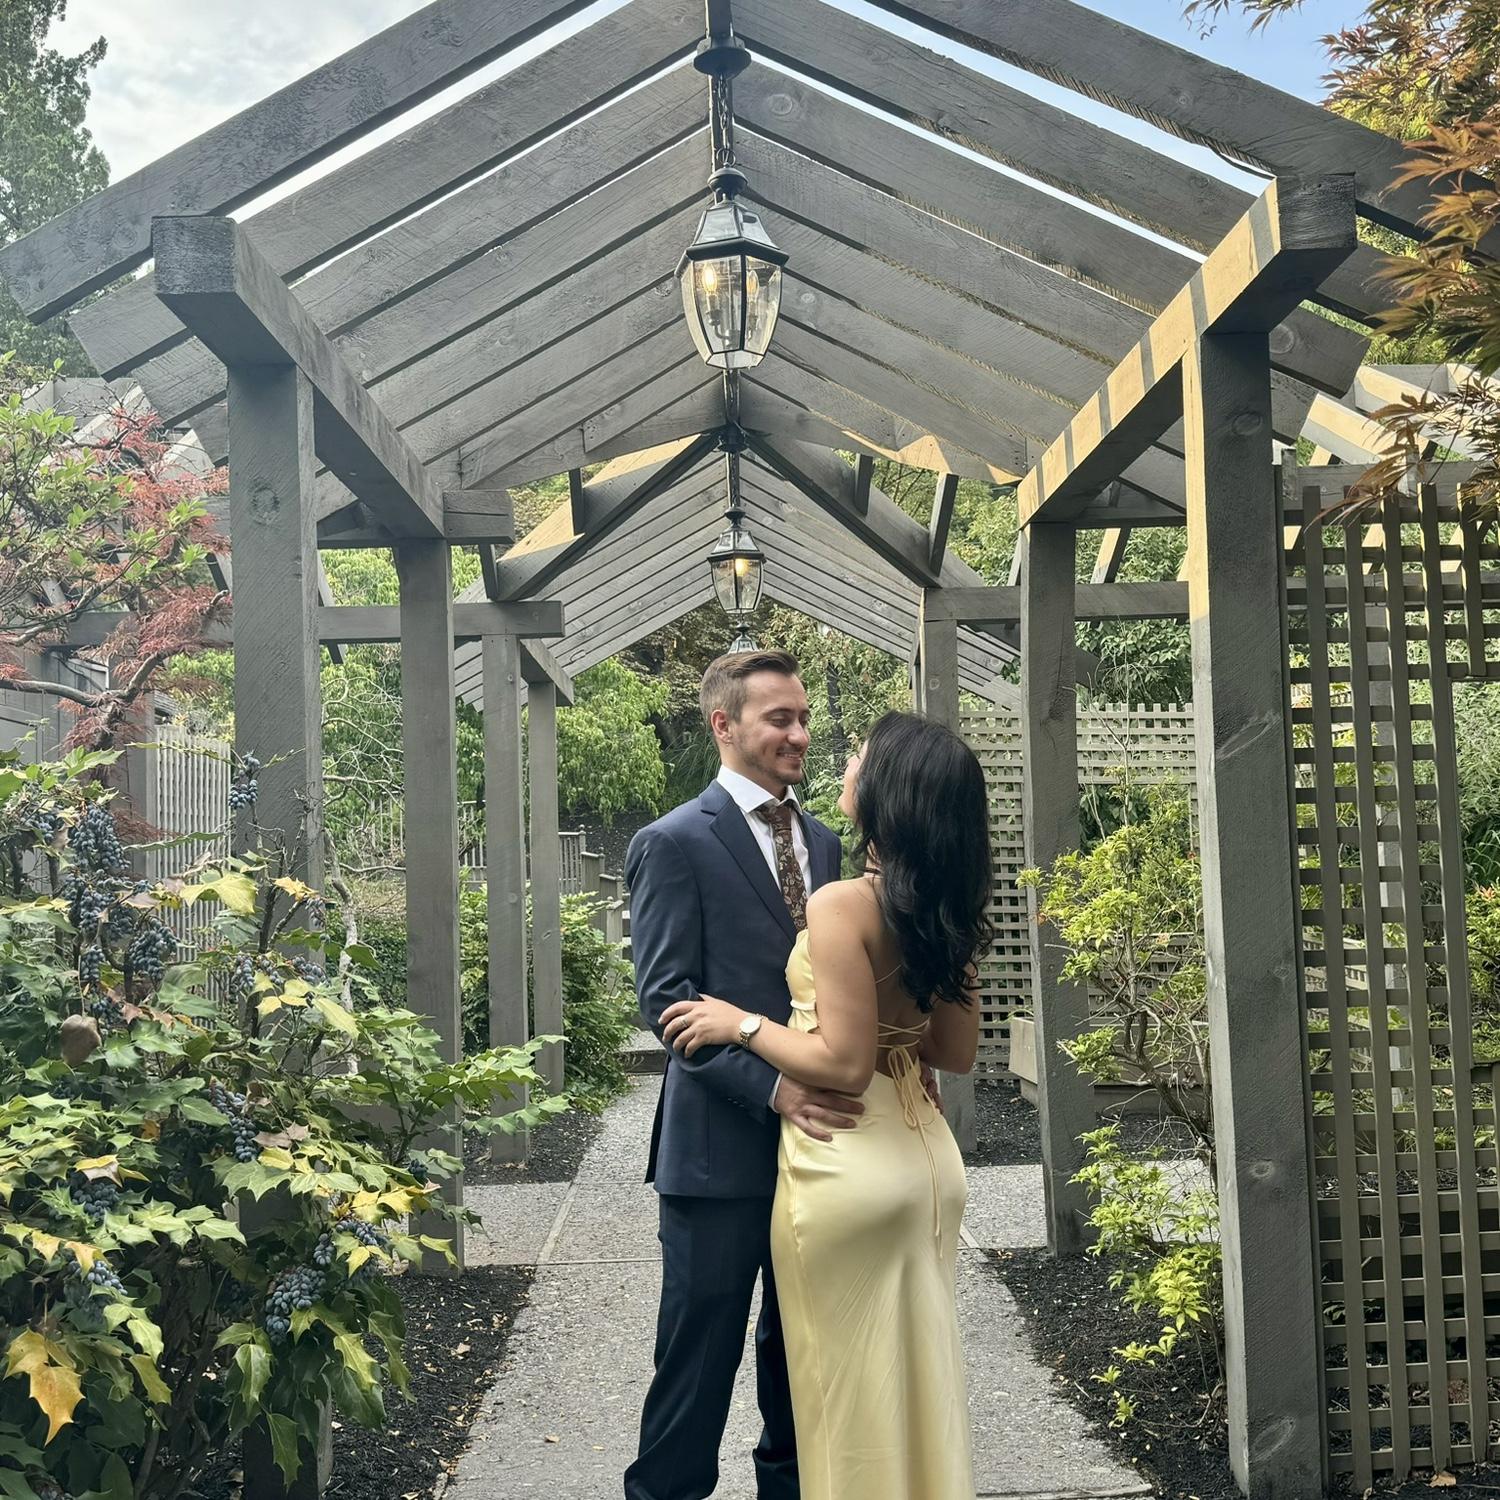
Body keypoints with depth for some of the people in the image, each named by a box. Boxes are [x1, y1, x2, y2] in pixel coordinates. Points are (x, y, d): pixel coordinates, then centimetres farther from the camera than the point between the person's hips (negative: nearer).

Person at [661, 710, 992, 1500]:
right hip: (926, 1155, 7)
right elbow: (957, 1052, 8)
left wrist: (742, 1023, -10)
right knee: (917, 1376, 20)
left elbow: (844, 1063, -22)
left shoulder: (843, 904, -20)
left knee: (851, 1391, 9)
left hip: (848, 1165, -7)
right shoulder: (946, 909, 3)